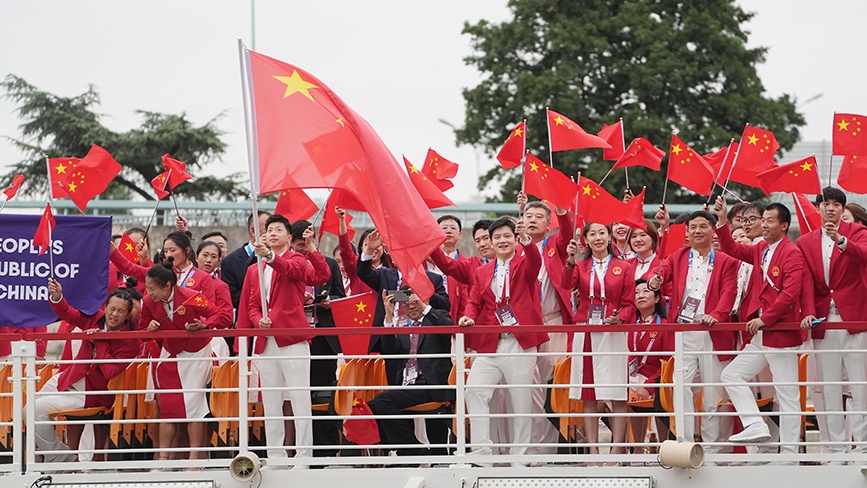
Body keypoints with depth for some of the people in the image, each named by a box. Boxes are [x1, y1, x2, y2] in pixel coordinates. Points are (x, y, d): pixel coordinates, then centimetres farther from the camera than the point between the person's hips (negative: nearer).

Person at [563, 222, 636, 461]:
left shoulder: (624, 268, 8)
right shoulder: (580, 266, 11)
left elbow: (629, 304, 6)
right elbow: (567, 284, -9)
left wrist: (619, 318, -14)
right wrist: (570, 260, -25)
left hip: (613, 335, -1)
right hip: (585, 334, 2)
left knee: (618, 396, -7)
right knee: (589, 397, 1)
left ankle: (617, 450, -5)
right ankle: (593, 452, 4)